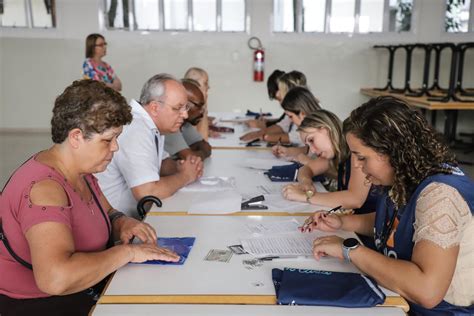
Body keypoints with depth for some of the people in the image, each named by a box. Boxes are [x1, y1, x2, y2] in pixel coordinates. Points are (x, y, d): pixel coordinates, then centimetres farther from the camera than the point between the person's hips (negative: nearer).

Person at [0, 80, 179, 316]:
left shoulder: (79, 171, 2)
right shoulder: (43, 189, -26)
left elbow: (106, 212, 18)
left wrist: (122, 222, -5)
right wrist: (128, 251, -27)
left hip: (81, 294, 8)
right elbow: (56, 279, -38)